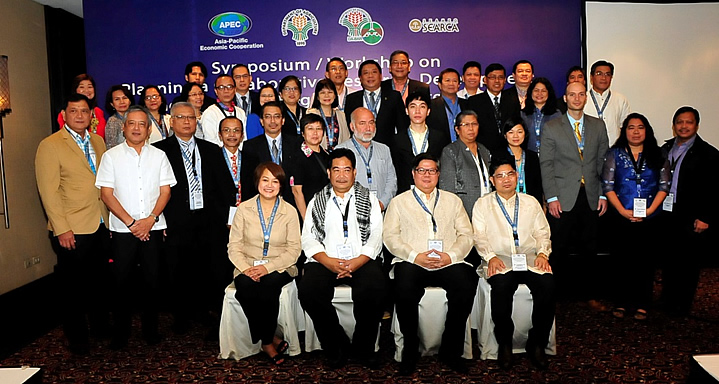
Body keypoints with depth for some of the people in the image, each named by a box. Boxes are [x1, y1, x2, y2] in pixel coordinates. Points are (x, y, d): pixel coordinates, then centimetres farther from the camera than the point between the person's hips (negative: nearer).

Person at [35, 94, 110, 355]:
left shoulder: (98, 142, 11)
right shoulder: (50, 145, -8)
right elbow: (48, 191, -12)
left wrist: (110, 217, 8)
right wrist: (62, 229, -16)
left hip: (101, 225, 5)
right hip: (72, 230, -5)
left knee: (98, 280, 17)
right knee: (72, 286, 8)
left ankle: (99, 323, 36)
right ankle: (76, 337, 25)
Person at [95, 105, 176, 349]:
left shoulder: (159, 156, 7)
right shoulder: (111, 156, 2)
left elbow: (165, 191, 4)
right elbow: (106, 194, -3)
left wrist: (150, 219, -10)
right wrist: (131, 222, -10)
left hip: (153, 228, 1)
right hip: (123, 229, -1)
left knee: (152, 280, 6)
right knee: (122, 281, 5)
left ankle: (150, 328, 21)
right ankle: (121, 331, 20)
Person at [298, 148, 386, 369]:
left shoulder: (368, 200, 15)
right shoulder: (317, 202, 17)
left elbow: (376, 237, 4)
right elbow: (308, 238, 7)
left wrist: (357, 262, -13)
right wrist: (328, 261, -12)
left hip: (361, 261, -1)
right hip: (325, 262, 1)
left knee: (373, 290, -31)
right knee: (308, 291, -28)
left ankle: (363, 347, -5)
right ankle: (337, 346, -6)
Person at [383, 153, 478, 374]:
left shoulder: (452, 200, 23)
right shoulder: (399, 202, 17)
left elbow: (466, 235, 13)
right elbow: (390, 236, 5)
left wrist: (450, 255, -7)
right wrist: (415, 256, -11)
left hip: (448, 262, 2)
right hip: (412, 262, -1)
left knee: (466, 286, -28)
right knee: (405, 291, -32)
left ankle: (450, 351, -9)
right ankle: (410, 350, -8)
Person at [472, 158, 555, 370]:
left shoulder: (531, 202, 21)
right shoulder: (483, 204, 13)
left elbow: (542, 233, 17)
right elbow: (479, 236, 4)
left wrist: (542, 253, -3)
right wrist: (491, 256, -13)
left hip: (530, 258, 2)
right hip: (500, 260, -2)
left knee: (547, 285, -30)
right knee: (501, 287, -35)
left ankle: (537, 344, -12)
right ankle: (504, 344, -14)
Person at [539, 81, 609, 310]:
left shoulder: (598, 126, 11)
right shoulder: (551, 128, 2)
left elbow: (603, 162, 10)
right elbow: (546, 164, -2)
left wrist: (603, 195, 4)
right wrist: (551, 197, -9)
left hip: (590, 198, 3)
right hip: (563, 198, -2)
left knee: (589, 248, 10)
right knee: (559, 250, 2)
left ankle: (590, 294, 22)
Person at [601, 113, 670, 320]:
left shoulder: (656, 155, 9)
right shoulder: (615, 154, 6)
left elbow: (664, 185, 3)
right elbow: (607, 185, -2)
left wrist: (650, 209, -10)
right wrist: (623, 211, -11)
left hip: (649, 219, 1)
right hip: (622, 218, -1)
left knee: (645, 261, 3)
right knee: (624, 260, 3)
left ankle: (641, 304, 12)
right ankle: (622, 302, 13)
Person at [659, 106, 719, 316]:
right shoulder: (665, 149, 12)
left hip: (691, 220, -4)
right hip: (666, 216, 5)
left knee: (687, 263, 4)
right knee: (668, 261, 13)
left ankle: (681, 306, 17)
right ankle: (667, 300, 27)